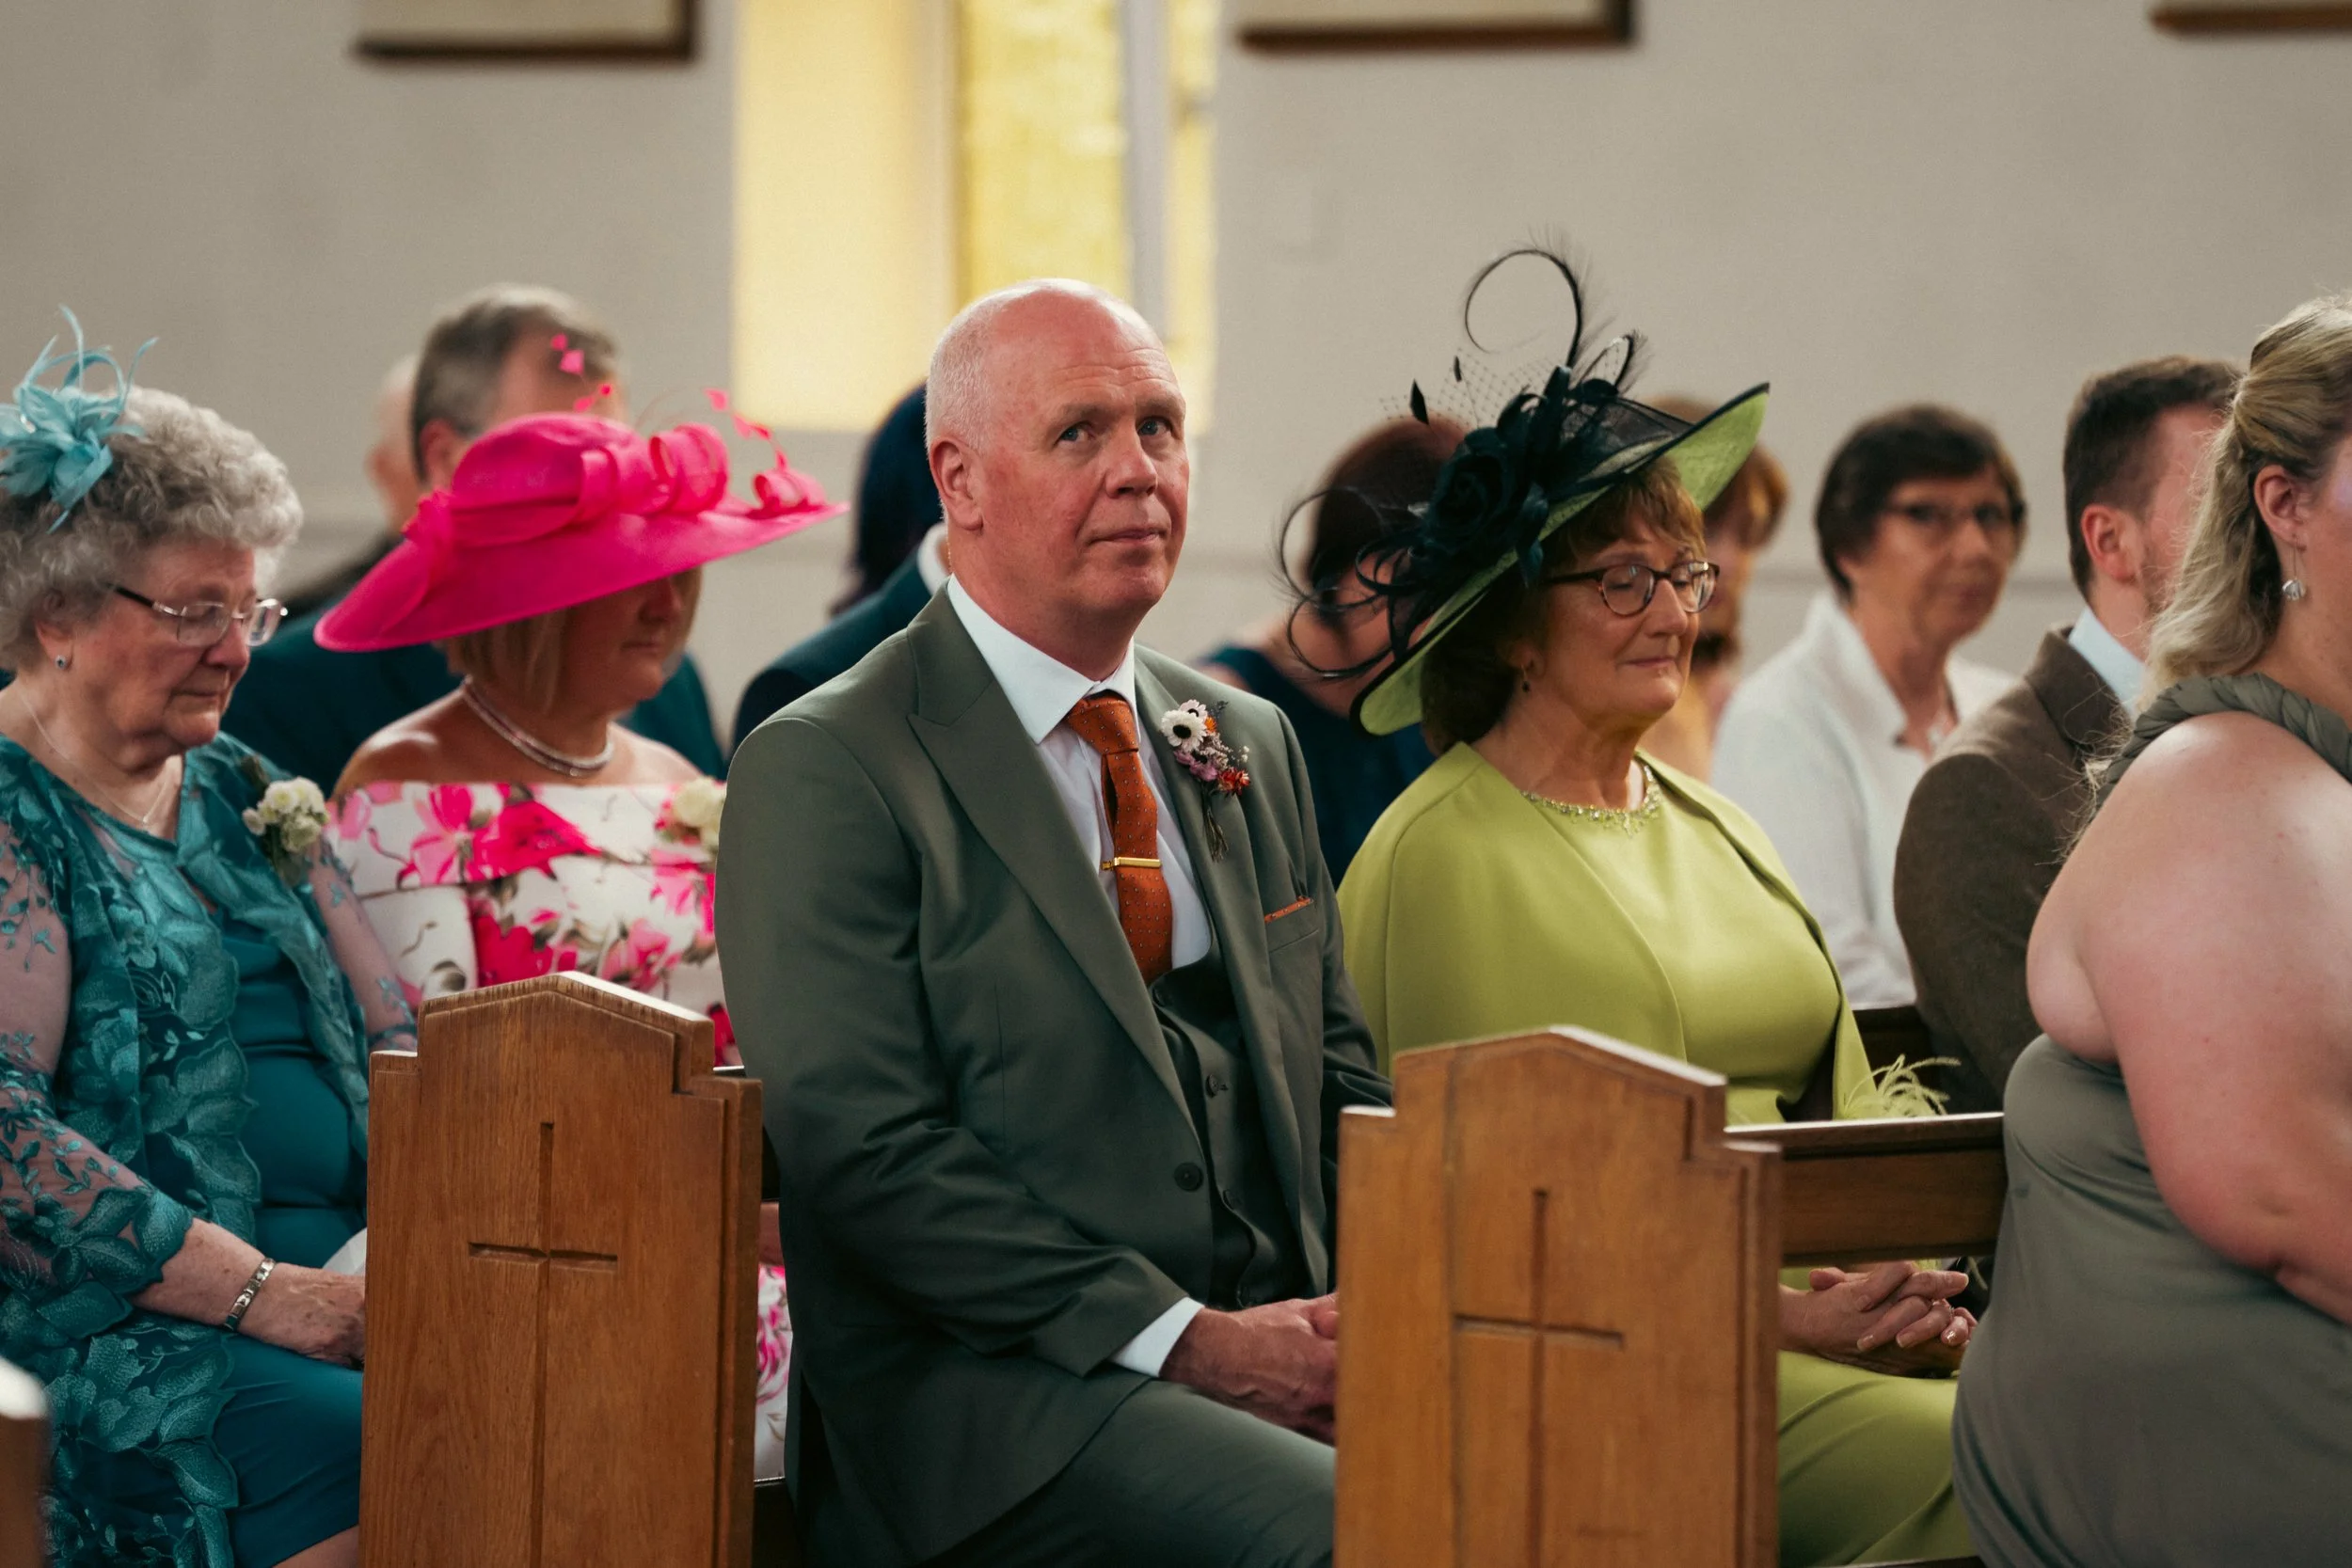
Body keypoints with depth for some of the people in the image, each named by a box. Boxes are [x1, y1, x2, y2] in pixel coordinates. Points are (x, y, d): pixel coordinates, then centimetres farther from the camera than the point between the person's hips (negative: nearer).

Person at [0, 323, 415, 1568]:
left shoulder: (244, 799, 22)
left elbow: (391, 1047, 20)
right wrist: (257, 1290, -18)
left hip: (336, 1285, 7)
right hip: (114, 1317, -7)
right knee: (355, 1448, -34)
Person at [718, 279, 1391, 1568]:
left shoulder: (1252, 747, 21)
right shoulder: (823, 772, -2)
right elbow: (867, 1149, -11)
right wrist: (1185, 1342, -17)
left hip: (1280, 1337, 7)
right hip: (986, 1394, -6)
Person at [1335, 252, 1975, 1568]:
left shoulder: (1713, 828, 21)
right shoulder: (1441, 858, -3)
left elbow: (1848, 1110, 19)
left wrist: (1907, 1281, -4)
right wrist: (1771, 1318, -15)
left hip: (1816, 1308, 7)